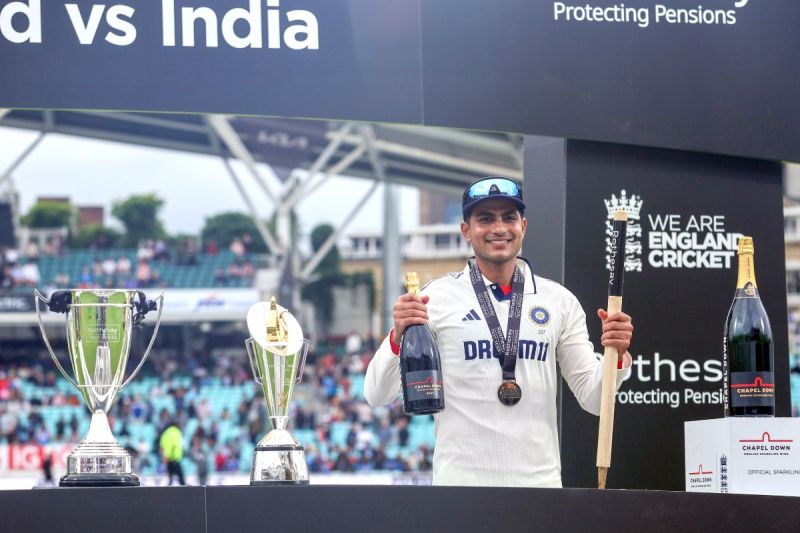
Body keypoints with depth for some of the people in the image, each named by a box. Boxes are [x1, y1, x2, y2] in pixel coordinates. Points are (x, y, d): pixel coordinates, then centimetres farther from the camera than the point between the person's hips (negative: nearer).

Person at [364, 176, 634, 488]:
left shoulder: (560, 301, 7)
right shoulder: (437, 298, -1)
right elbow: (376, 395, -5)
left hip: (540, 482, 2)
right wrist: (398, 337, -22)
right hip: (460, 485, -2)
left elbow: (592, 399, 7)